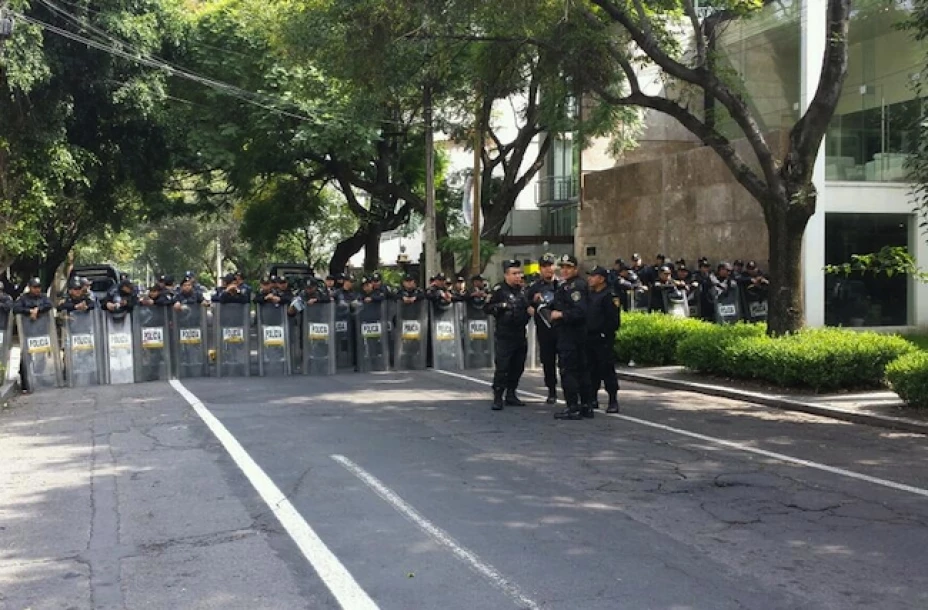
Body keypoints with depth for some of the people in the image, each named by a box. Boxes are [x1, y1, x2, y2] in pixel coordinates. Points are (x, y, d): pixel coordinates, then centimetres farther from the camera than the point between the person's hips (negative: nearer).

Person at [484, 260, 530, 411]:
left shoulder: (522, 290, 15)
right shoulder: (499, 290, -5)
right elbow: (487, 308, -9)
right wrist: (502, 305, -20)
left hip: (520, 335, 7)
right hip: (504, 336, -7)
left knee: (517, 367, 10)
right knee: (502, 367, -11)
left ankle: (511, 394, 21)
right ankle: (497, 397, -7)